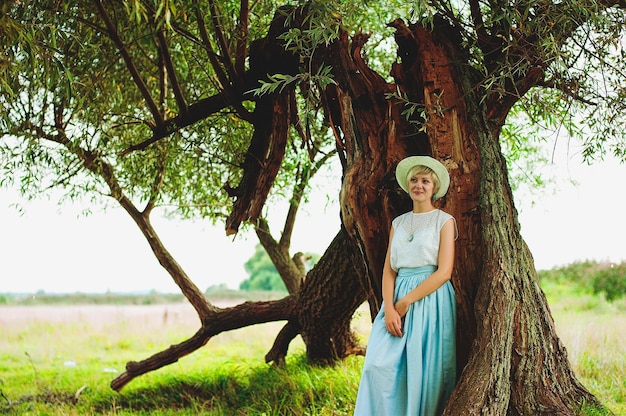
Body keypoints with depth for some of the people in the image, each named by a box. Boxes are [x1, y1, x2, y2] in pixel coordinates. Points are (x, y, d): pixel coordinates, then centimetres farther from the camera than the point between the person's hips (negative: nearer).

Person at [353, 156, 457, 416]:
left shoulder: (444, 221, 3)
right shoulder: (398, 223, 17)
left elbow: (444, 272, -8)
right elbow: (388, 270, 8)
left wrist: (406, 302, -11)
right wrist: (389, 308, -9)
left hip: (431, 300, -4)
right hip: (397, 301, 4)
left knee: (423, 371, -6)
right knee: (379, 365, -12)